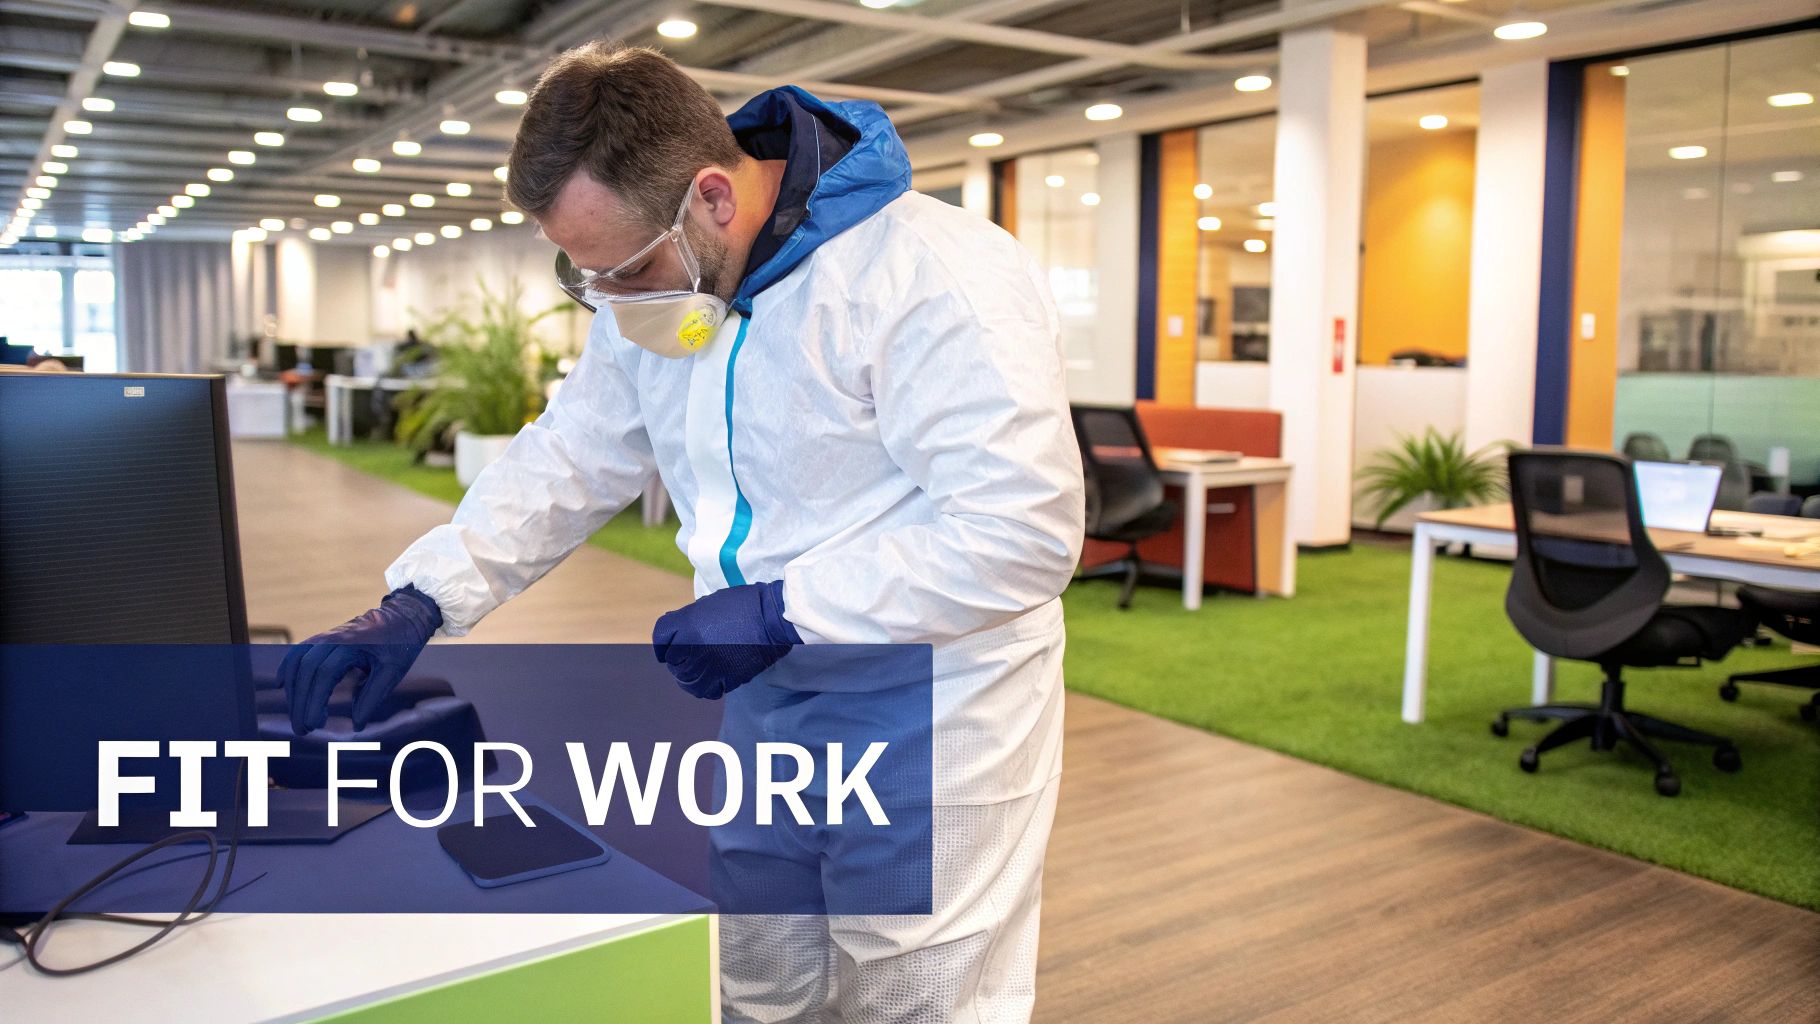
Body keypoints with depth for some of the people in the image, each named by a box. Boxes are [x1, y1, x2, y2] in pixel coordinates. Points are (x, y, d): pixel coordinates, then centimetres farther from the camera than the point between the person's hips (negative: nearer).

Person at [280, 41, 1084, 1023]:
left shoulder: (934, 278, -25)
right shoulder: (659, 282, 1)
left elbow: (1026, 530, -27)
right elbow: (567, 459, 8)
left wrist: (783, 612, -25)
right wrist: (418, 601, -4)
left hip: (930, 740, -6)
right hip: (765, 716, 7)